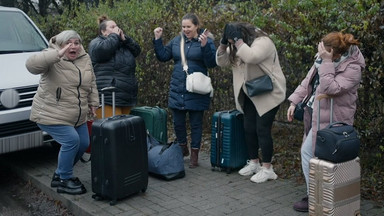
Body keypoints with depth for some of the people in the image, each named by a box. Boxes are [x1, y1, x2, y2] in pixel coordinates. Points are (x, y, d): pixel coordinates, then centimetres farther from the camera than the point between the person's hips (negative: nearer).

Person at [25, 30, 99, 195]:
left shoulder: (85, 59, 5)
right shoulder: (52, 59, -14)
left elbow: (92, 83, 16)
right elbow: (32, 65, -34)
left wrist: (93, 103, 14)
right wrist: (58, 54, -39)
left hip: (77, 117, 8)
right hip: (51, 116, -8)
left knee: (83, 143, 10)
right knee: (71, 140, -19)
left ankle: (60, 174, 30)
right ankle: (64, 181, 0)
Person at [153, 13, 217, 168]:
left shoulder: (207, 41, -5)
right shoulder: (176, 41, 8)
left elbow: (212, 64, -14)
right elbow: (163, 57, 11)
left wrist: (205, 46, -26)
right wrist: (158, 40, 1)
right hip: (177, 90, 5)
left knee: (196, 123, 7)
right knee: (178, 122, 14)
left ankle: (194, 154, 19)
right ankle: (183, 148, 36)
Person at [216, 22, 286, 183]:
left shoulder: (262, 41, -19)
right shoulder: (237, 48, 7)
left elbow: (251, 57, -37)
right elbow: (221, 62, 7)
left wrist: (238, 40, -29)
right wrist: (223, 43, -6)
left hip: (268, 94, -8)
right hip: (250, 95, 8)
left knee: (262, 130, -7)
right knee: (249, 129, 11)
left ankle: (267, 169, 3)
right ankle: (254, 162, 26)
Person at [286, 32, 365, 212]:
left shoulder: (352, 68, -21)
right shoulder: (323, 58, 1)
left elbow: (330, 89, -31)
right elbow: (308, 81, 11)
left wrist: (326, 62, -31)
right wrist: (294, 102, 7)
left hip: (329, 118, -7)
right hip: (314, 111, 7)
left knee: (308, 152, -5)